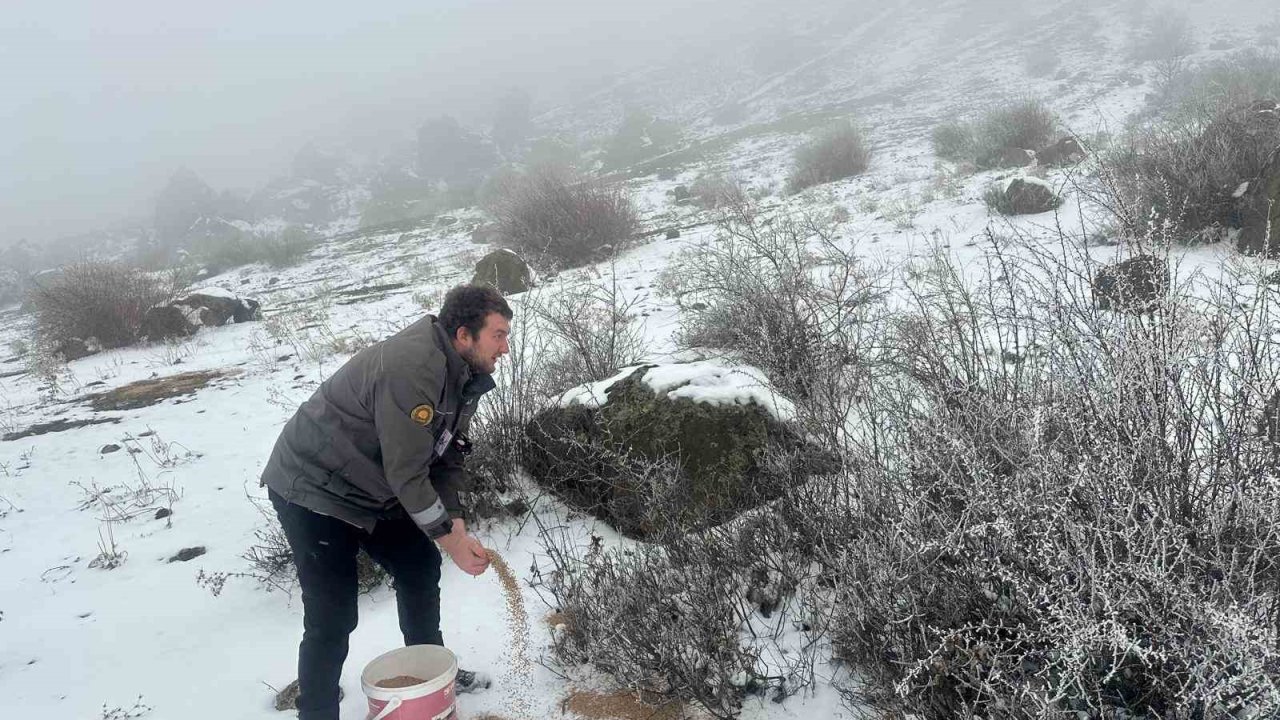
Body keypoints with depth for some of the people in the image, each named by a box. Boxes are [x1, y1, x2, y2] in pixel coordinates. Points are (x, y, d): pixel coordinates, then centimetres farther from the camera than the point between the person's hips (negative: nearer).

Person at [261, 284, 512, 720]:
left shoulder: (464, 376, -1)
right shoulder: (411, 368, -31)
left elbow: (449, 458, 3)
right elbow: (407, 473, -29)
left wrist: (456, 527, -9)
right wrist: (450, 539, -19)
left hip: (370, 489, 9)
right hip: (313, 491, -9)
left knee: (421, 566, 14)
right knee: (332, 617, -8)